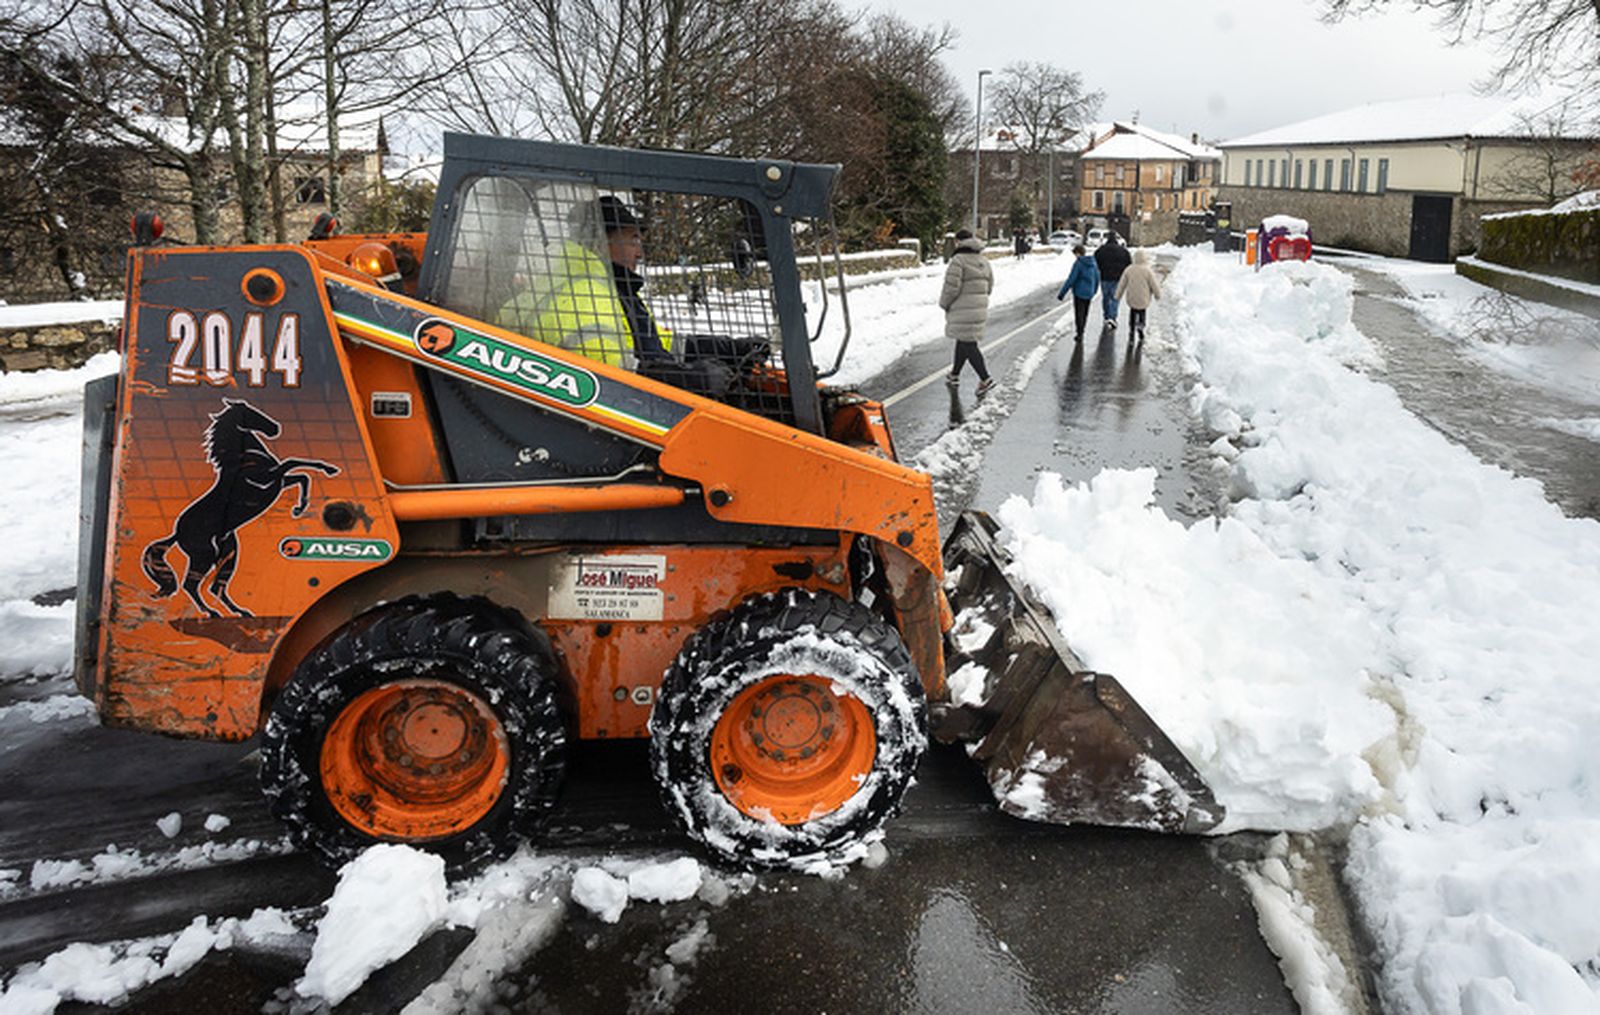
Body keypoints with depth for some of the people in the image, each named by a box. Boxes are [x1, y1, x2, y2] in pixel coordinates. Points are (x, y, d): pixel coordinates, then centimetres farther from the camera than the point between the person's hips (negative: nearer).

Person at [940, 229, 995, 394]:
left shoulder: (958, 260, -15)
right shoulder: (983, 261, 10)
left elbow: (951, 287, -19)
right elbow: (989, 286, 14)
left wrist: (944, 304, -2)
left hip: (963, 311, -8)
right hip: (980, 307, 8)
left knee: (968, 345, -5)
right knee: (963, 341, 20)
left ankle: (985, 379, -11)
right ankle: (955, 374, 32)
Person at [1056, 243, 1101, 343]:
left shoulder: (1078, 263, -16)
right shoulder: (1093, 263, 3)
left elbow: (1071, 280, -18)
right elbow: (1097, 278, 10)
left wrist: (1062, 293, -13)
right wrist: (1094, 291, 26)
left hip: (1079, 293, -6)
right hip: (1089, 293, 6)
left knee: (1079, 314, 5)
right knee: (1085, 313, 17)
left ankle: (1080, 335, 8)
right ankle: (1081, 332, 29)